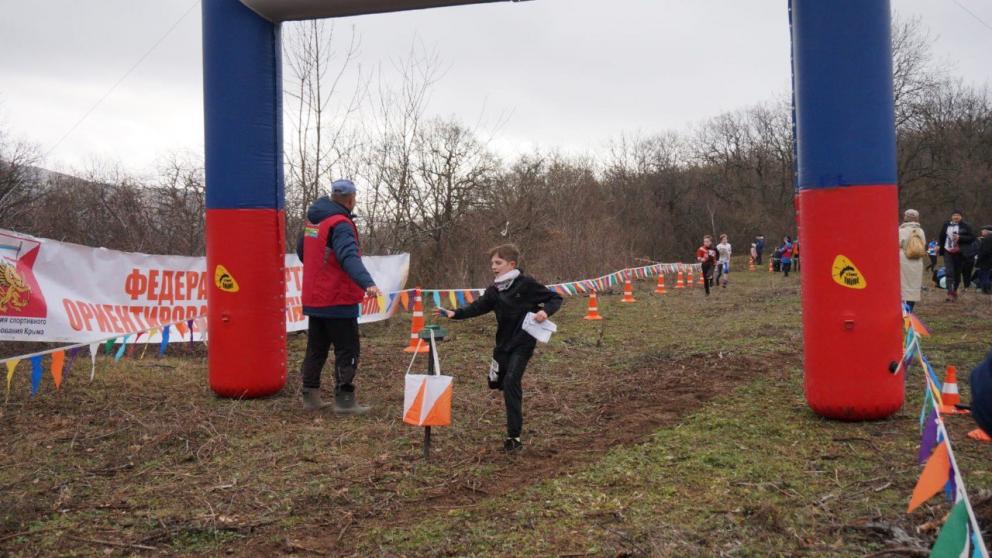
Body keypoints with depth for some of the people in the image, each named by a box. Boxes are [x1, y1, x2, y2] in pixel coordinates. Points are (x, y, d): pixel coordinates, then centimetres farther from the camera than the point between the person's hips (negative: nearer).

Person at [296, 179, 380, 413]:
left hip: (314, 299, 8)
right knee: (347, 350, -1)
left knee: (316, 349, 15)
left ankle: (310, 396, 20)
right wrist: (367, 283, -46)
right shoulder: (340, 225, -17)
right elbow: (349, 257, -33)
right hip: (338, 300, -8)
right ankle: (344, 400, -1)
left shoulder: (313, 221, 10)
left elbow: (301, 251, 24)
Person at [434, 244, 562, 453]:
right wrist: (454, 313, -17)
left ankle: (514, 436, -12)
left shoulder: (526, 284, -13)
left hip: (523, 343, -7)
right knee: (496, 381, 14)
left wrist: (545, 311, -26)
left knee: (511, 383, -17)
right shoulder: (494, 290, 4)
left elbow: (555, 298, -7)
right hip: (503, 343, 7)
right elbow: (478, 307, -4)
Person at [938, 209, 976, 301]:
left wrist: (960, 237, -17)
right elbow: (941, 237, 17)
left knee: (957, 273, 9)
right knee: (949, 272, -11)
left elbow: (972, 238, -5)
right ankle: (950, 294, -16)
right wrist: (939, 246, 3)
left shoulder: (966, 226, -1)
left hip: (959, 253, -1)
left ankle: (954, 290, 28)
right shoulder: (946, 225, 7)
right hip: (948, 252, 1)